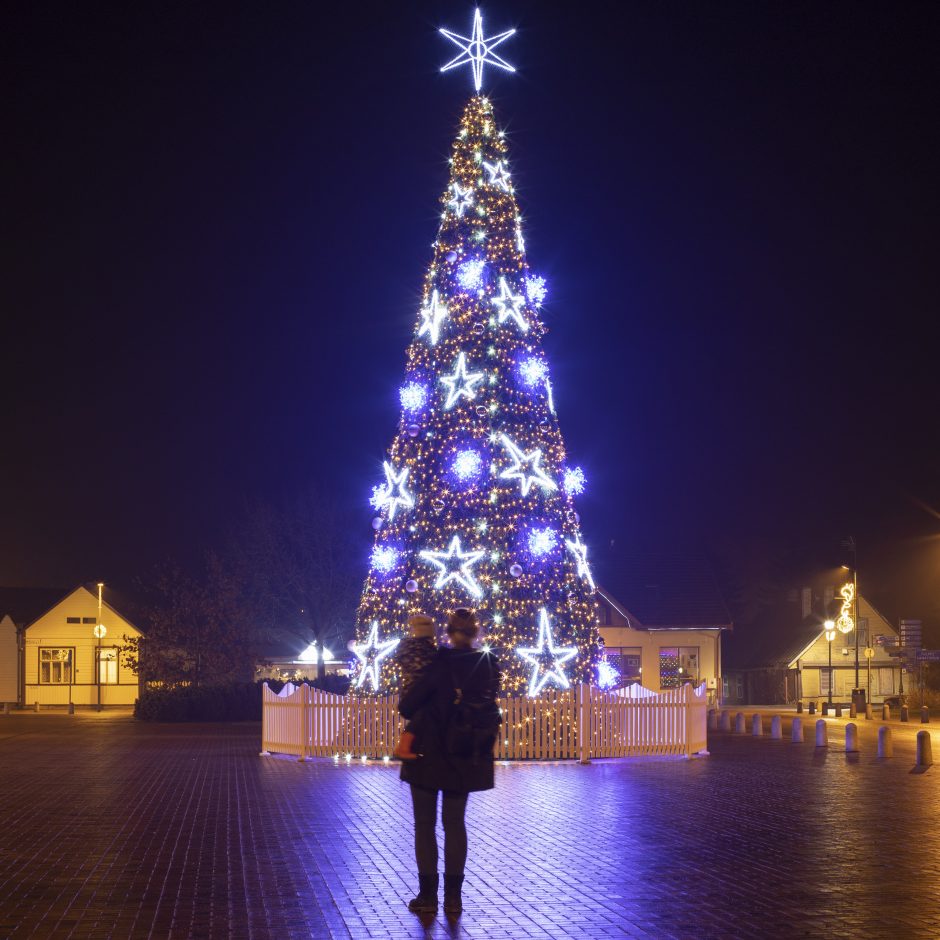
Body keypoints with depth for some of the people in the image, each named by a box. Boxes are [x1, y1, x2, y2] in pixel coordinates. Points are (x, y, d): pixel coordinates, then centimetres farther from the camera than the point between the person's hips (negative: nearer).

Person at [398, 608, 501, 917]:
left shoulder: (440, 665, -17)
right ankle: (453, 897, 11)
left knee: (425, 824, 7)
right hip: (466, 759, 4)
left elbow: (406, 706, -16)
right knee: (455, 824, 14)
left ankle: (428, 895, 7)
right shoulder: (490, 666, -3)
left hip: (430, 755, -4)